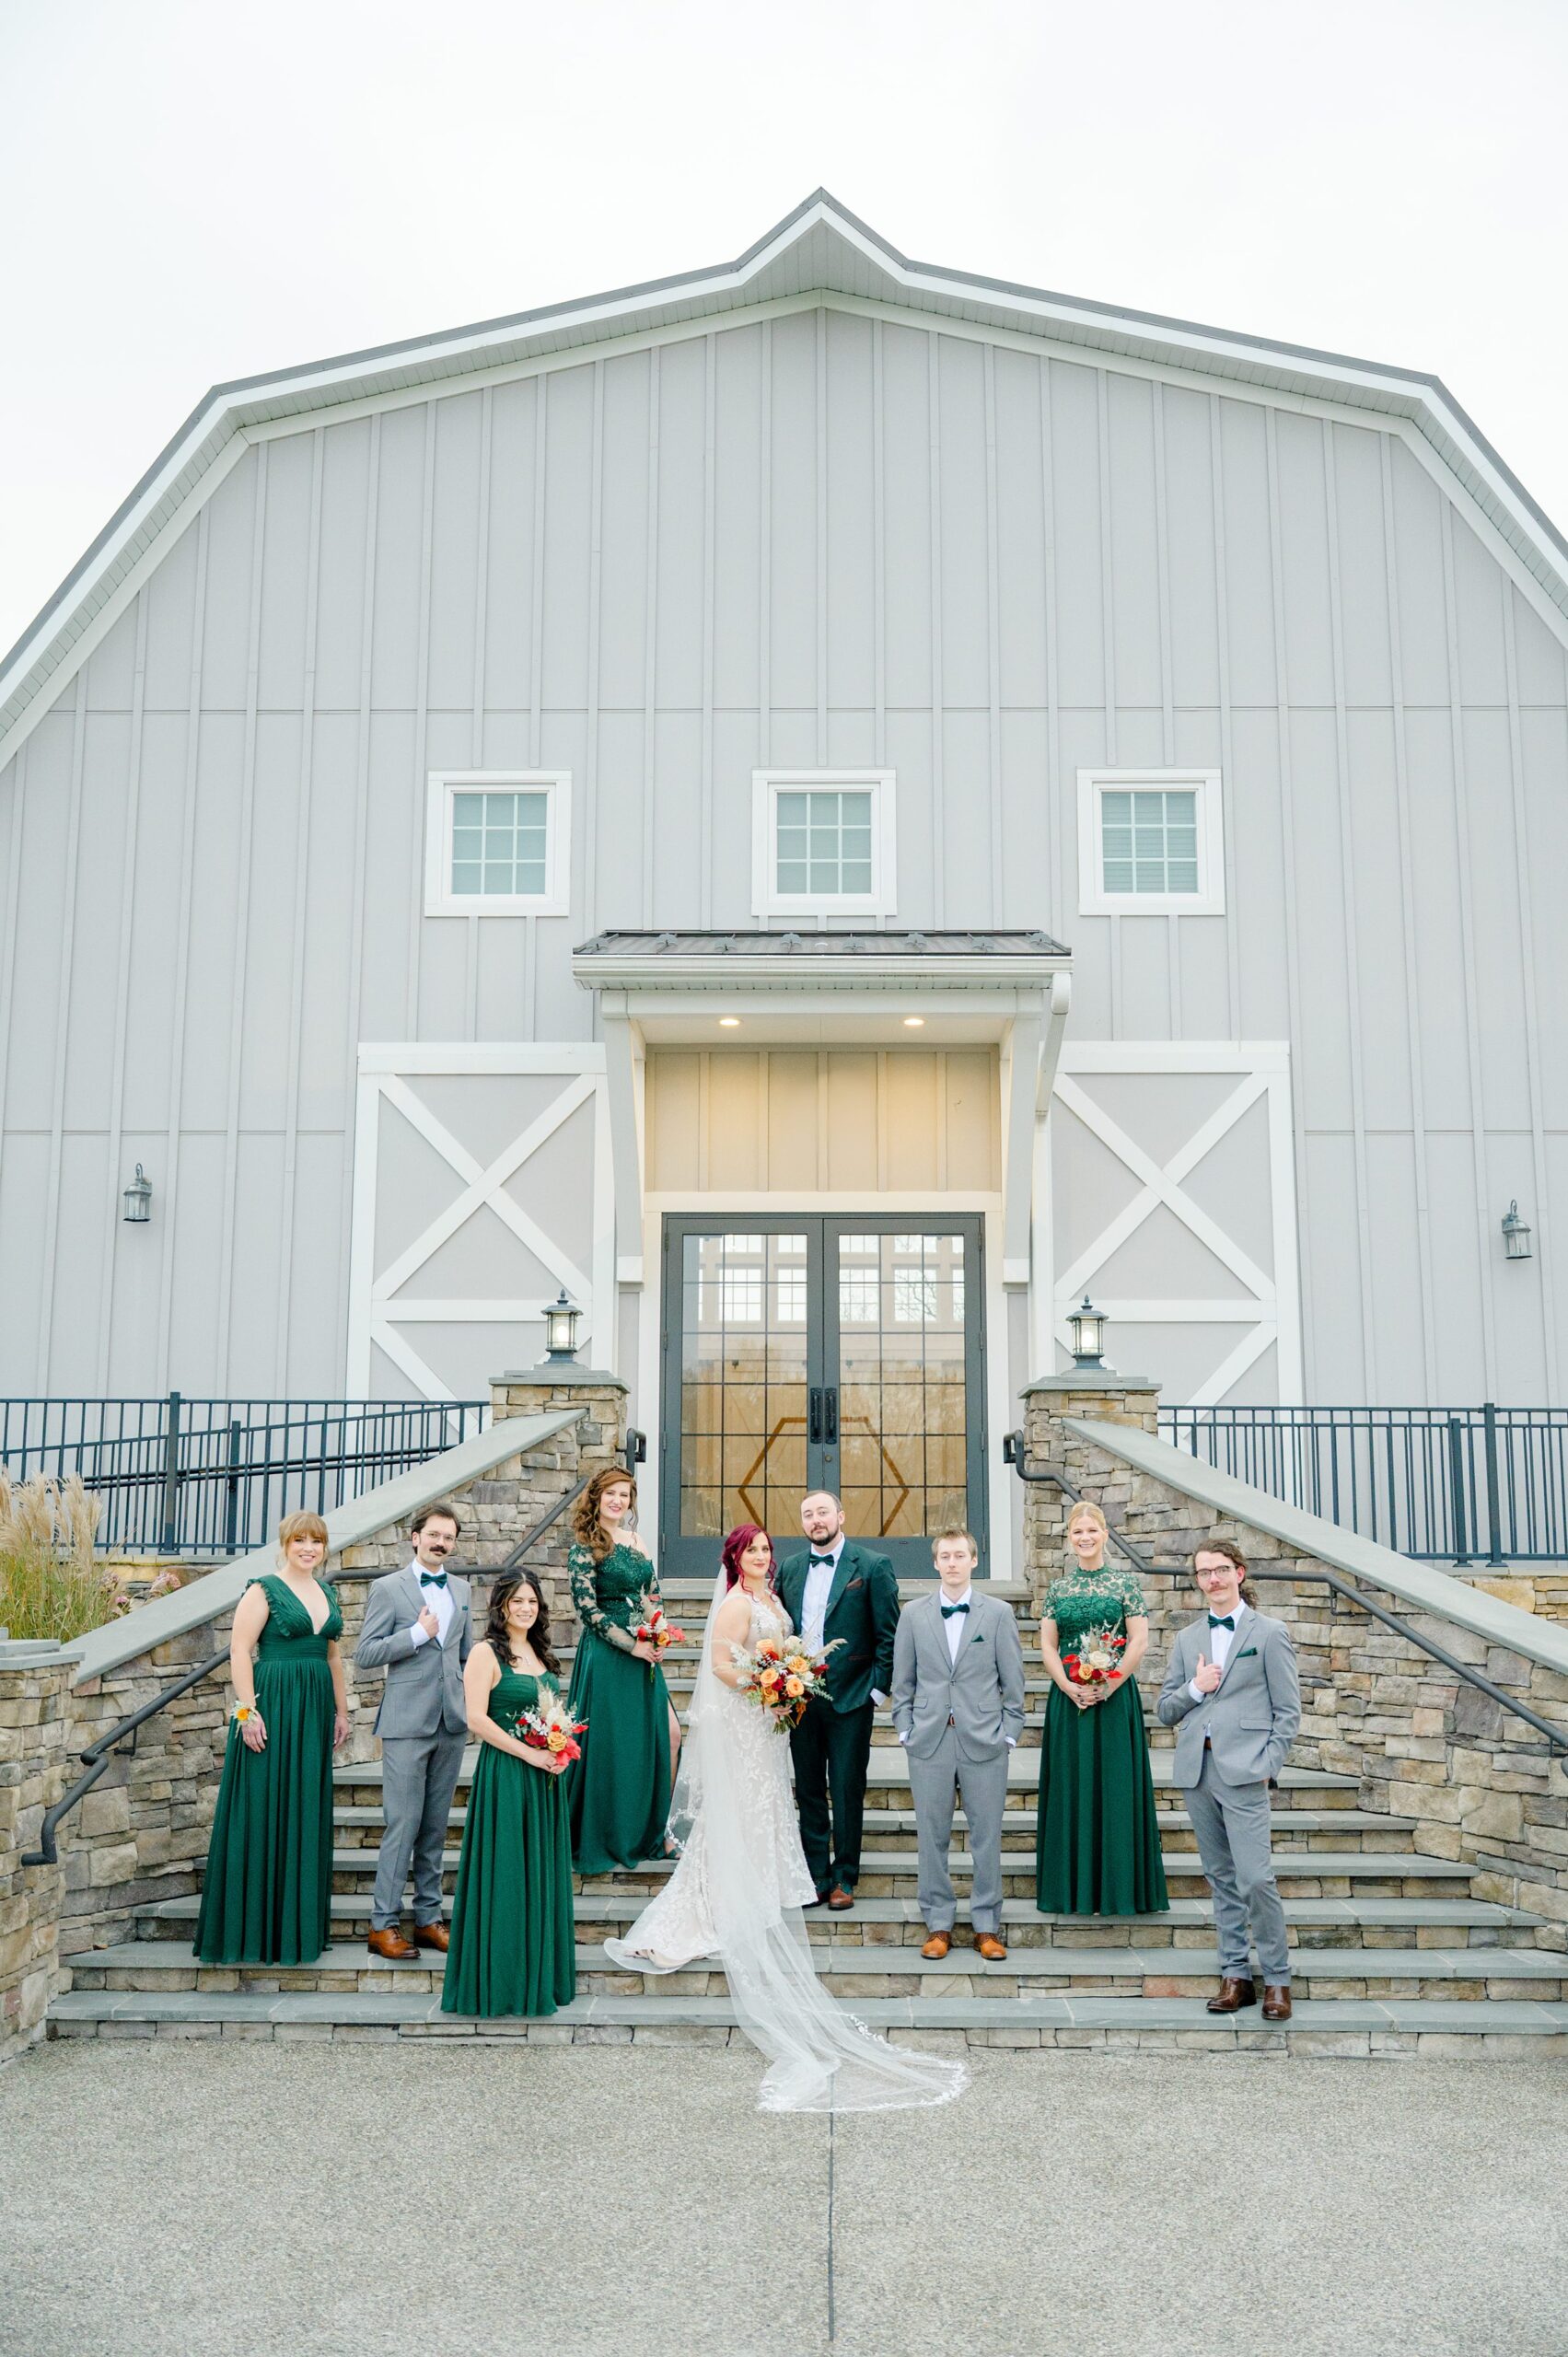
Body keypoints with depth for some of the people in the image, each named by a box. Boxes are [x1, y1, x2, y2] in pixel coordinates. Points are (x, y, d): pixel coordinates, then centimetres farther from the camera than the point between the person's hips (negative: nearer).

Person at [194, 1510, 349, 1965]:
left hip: (315, 1708, 7)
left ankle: (299, 1923, 17)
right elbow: (239, 1651, -12)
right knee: (264, 1808, -3)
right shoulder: (264, 1590, -5)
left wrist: (340, 1709, 17)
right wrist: (248, 1710, -18)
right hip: (273, 1707, -7)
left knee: (308, 1813, 9)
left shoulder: (327, 1592, 14)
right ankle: (256, 1925, 5)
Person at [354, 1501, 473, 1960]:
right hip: (407, 1722, -5)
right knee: (403, 1824, -6)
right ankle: (383, 1923, 2)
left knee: (436, 1826, 10)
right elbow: (364, 1654, -7)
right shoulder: (389, 1588, -2)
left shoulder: (461, 1589, 13)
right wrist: (418, 1634, -15)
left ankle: (428, 1917, 18)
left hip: (452, 1721, 5)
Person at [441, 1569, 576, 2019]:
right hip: (504, 1775, -7)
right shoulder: (486, 1652, -9)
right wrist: (530, 1754, -18)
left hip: (545, 1778, 7)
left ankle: (541, 1976, 21)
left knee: (543, 1872, 11)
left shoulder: (541, 1653, 13)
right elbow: (477, 1720, -16)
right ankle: (502, 1981, 9)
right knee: (506, 1874, -2)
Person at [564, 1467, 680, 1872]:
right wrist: (632, 1645, -15)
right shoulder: (584, 1547, -8)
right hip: (606, 1658, -6)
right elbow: (588, 1609, -13)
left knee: (665, 1735, 4)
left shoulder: (636, 1542, 12)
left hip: (643, 1655, 7)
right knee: (609, 1746, 0)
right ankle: (601, 1844, 14)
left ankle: (651, 1832, 17)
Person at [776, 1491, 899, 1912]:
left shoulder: (873, 1566, -4)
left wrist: (877, 1689, -8)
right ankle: (816, 1876, 19)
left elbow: (888, 1635, -4)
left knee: (847, 1793, 4)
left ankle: (844, 1879, 16)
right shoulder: (790, 1569, 10)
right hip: (800, 1699, 4)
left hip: (849, 1699, -4)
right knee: (809, 1791, 10)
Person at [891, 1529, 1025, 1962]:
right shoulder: (913, 1614, 6)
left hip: (984, 1742, -1)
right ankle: (938, 1924, 16)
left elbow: (1013, 1680, 3)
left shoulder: (999, 1613, 2)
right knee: (932, 1836, 5)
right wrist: (905, 1730, 3)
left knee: (986, 1836, 4)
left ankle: (986, 1925, 16)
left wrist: (1009, 1733, -1)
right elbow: (903, 1681, 9)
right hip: (929, 1742, 1)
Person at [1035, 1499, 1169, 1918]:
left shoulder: (1124, 1583, 0)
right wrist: (1070, 1687, -10)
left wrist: (1107, 1687, -12)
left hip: (1115, 1698, -3)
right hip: (1067, 1699, 3)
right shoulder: (1057, 1588, 8)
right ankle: (1072, 1889, 12)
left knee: (1114, 1785, -1)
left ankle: (1116, 1887, 8)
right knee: (1071, 1787, 5)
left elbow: (1139, 1641, -5)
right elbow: (1047, 1645, 4)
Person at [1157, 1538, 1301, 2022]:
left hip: (1243, 1770, -5)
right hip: (1196, 1770, 5)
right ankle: (1235, 1975, 17)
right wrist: (1194, 1688, -4)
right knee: (1221, 1878, 9)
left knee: (1256, 1878, -11)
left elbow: (1288, 1710, 1)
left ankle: (1277, 1979, 2)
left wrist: (1267, 1765, -8)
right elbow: (1165, 1711, 15)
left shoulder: (1269, 1633, 2)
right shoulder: (1187, 1638, 15)